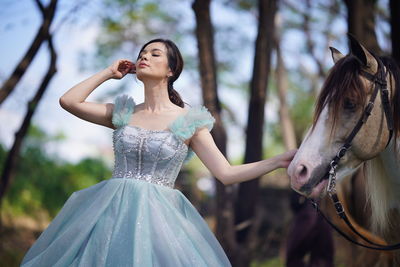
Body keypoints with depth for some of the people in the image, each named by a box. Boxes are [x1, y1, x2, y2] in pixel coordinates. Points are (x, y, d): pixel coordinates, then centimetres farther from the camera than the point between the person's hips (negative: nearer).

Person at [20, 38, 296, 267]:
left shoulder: (188, 122, 3)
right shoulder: (124, 113, 12)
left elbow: (227, 174, -1)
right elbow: (68, 101, 4)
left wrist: (279, 160, -9)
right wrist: (109, 72, 11)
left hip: (158, 215, -2)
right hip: (111, 213, 3)